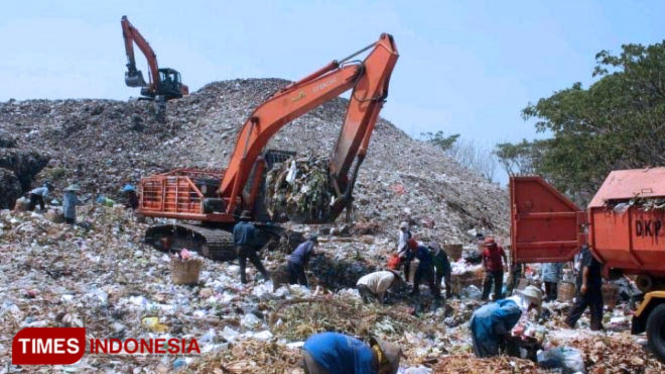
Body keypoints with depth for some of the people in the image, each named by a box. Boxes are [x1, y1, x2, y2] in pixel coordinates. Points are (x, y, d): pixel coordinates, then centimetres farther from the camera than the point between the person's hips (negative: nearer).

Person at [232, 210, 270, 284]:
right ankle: (266, 276, 10)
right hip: (250, 248, -2)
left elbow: (234, 239, 4)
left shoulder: (236, 226, 0)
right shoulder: (251, 226, -10)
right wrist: (253, 247, 10)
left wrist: (237, 247, 14)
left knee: (242, 265, 10)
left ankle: (243, 280, 8)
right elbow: (254, 239, -7)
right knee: (257, 263, 6)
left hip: (240, 248, 2)